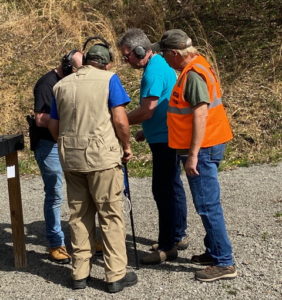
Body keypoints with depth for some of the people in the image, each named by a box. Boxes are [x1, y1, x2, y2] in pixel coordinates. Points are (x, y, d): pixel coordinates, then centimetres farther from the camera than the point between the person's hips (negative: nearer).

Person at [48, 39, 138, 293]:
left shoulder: (62, 85, 12)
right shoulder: (108, 79, -2)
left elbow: (53, 127, 14)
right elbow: (120, 119, -10)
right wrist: (126, 146, 4)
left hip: (70, 159, 5)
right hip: (102, 157, -4)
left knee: (79, 215, 13)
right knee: (111, 216, 4)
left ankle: (80, 273, 19)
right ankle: (116, 275, 8)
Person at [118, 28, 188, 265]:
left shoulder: (154, 71, -18)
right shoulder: (159, 64, 14)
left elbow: (146, 111, -21)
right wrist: (146, 131, 20)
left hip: (165, 141, -11)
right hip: (166, 137, 11)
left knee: (165, 191, -5)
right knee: (172, 187, 18)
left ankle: (168, 246, 3)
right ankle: (178, 236, 30)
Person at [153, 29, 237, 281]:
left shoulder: (193, 74, -18)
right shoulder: (196, 67, 14)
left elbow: (201, 114, -23)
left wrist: (193, 154, -23)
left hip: (203, 148, -11)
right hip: (206, 146, 11)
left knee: (208, 206, -6)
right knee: (207, 204, 17)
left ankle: (224, 263, 0)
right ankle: (214, 252, 28)